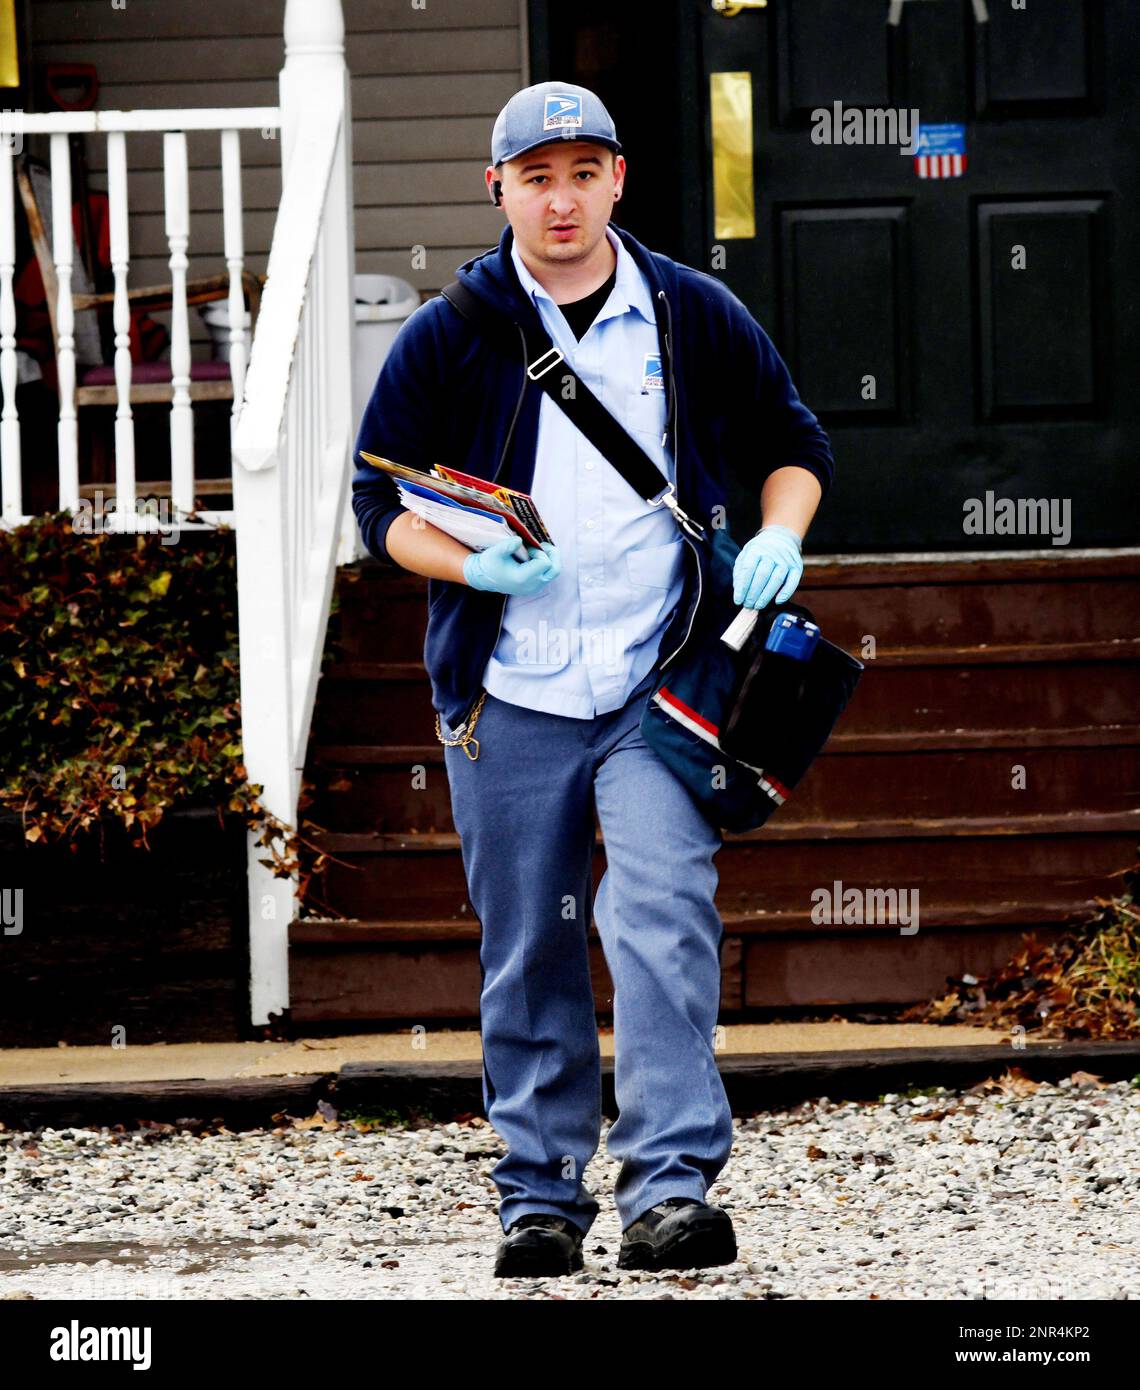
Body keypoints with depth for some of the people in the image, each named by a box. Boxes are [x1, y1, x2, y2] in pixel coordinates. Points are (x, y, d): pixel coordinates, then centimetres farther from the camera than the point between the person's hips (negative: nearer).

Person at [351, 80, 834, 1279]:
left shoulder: (697, 318, 6)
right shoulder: (447, 337, 3)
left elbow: (791, 445, 18)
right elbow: (381, 501, 5)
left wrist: (779, 538, -2)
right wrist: (475, 567, -13)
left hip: (662, 684, -1)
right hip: (508, 695, 1)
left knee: (662, 918, -16)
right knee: (527, 955, 6)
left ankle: (671, 1186, -19)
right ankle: (540, 1194, 17)